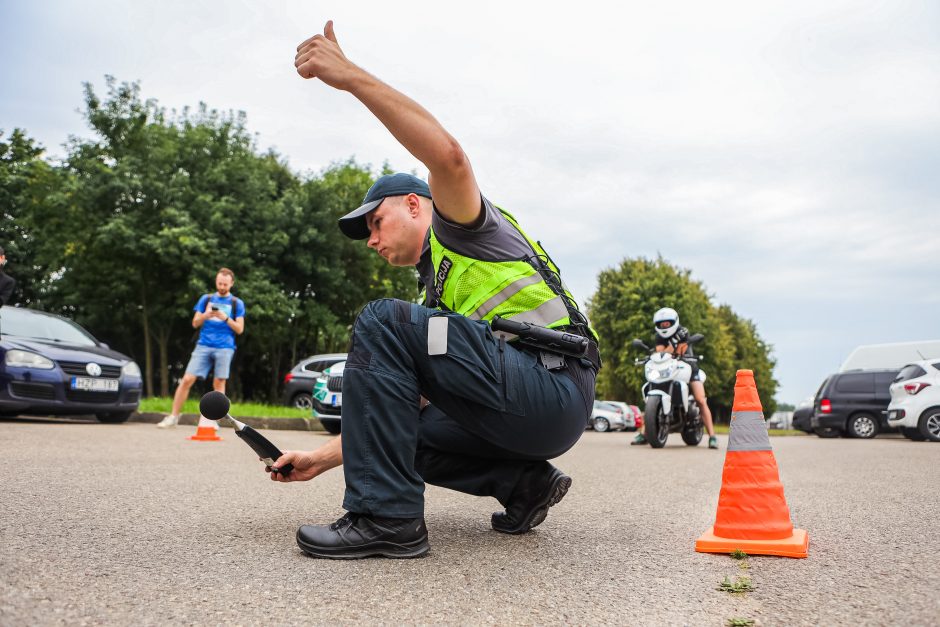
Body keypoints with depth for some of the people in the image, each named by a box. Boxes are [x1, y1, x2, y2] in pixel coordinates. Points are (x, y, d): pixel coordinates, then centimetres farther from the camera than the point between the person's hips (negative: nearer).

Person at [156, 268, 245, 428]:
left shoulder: (237, 303, 8)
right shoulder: (206, 298, 14)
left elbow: (239, 329, 3)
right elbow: (195, 323, 11)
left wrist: (226, 318, -12)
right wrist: (205, 315, -9)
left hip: (224, 348, -1)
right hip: (203, 346, 2)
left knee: (219, 383, -4)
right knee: (187, 379, -5)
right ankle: (173, 416, 3)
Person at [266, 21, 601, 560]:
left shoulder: (460, 226, 6)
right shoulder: (435, 296, 27)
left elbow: (447, 156, -20)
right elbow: (402, 401, 23)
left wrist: (352, 77, -19)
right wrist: (322, 460, 18)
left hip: (553, 389, -10)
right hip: (539, 419, 10)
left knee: (383, 323, -15)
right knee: (399, 432, 20)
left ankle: (386, 515, -16)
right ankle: (523, 482, 8)